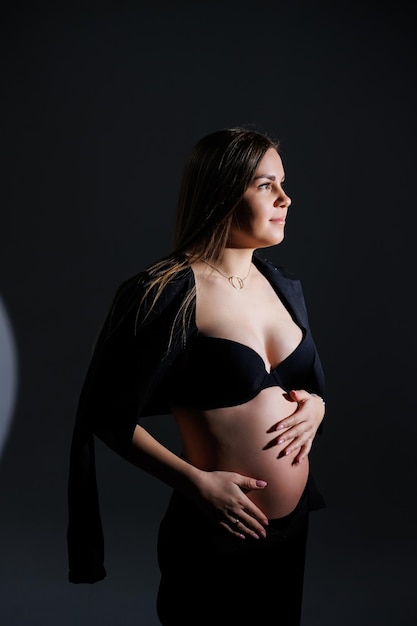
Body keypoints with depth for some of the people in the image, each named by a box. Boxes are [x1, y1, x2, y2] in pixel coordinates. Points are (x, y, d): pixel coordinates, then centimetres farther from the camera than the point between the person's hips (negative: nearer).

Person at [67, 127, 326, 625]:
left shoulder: (283, 286, 5)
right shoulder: (171, 294, -17)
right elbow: (111, 417, -13)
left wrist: (315, 408, -2)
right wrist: (197, 483, -19)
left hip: (293, 528, 7)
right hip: (216, 541, -7)